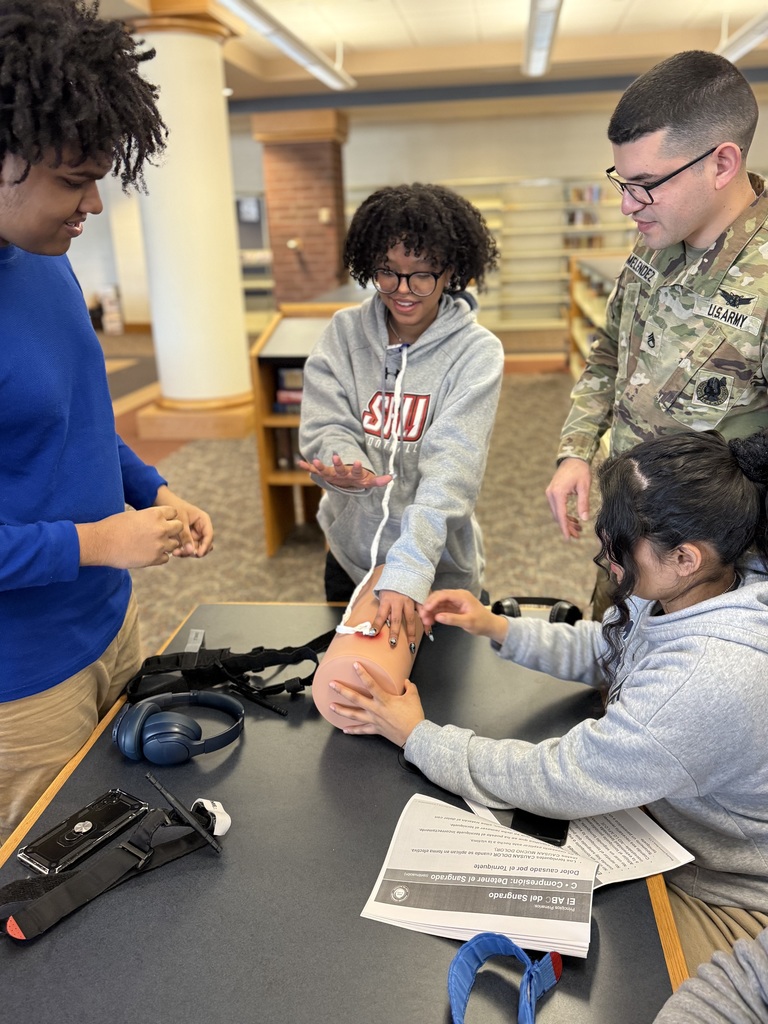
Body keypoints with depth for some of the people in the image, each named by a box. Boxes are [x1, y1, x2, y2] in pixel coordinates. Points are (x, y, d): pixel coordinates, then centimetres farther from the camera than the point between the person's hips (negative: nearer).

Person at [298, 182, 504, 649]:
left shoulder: (476, 352, -15)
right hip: (350, 555, 3)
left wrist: (407, 572, -37)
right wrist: (346, 469, -34)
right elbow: (325, 428, -10)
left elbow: (451, 467, -25)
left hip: (439, 567, -2)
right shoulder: (345, 332, -4)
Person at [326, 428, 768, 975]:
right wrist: (498, 627, -5)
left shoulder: (712, 679, -40)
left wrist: (417, 737, -20)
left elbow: (556, 780, -32)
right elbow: (600, 650, 8)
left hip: (715, 902, -7)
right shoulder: (692, 588, -13)